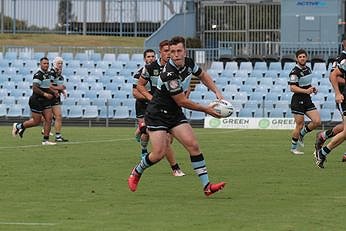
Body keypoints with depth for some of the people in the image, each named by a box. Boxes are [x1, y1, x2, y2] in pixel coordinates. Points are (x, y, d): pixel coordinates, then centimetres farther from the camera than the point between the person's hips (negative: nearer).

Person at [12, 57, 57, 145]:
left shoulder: (47, 74, 12)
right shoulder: (38, 75, -17)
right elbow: (35, 88, -25)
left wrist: (53, 91, 11)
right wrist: (45, 94, -25)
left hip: (45, 101, 8)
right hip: (37, 100, -8)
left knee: (49, 119, -1)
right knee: (36, 121, -2)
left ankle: (45, 140, 5)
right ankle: (18, 126, 18)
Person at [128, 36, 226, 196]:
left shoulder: (188, 63, -5)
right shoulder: (169, 74, -29)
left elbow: (202, 75, 19)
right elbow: (182, 102, -21)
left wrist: (217, 92, 6)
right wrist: (206, 109, -13)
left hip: (175, 114, 7)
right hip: (157, 115, -7)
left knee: (193, 145, -8)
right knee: (159, 153, -12)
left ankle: (206, 186, -10)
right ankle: (136, 173, 18)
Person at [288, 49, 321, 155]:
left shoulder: (308, 69, 11)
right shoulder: (295, 72, -15)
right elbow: (292, 88, -21)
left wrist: (312, 88, 7)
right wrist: (306, 91, -30)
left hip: (307, 100, 7)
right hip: (298, 101, -7)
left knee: (317, 121, -4)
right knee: (299, 125, -3)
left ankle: (301, 134, 20)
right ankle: (293, 148, 15)